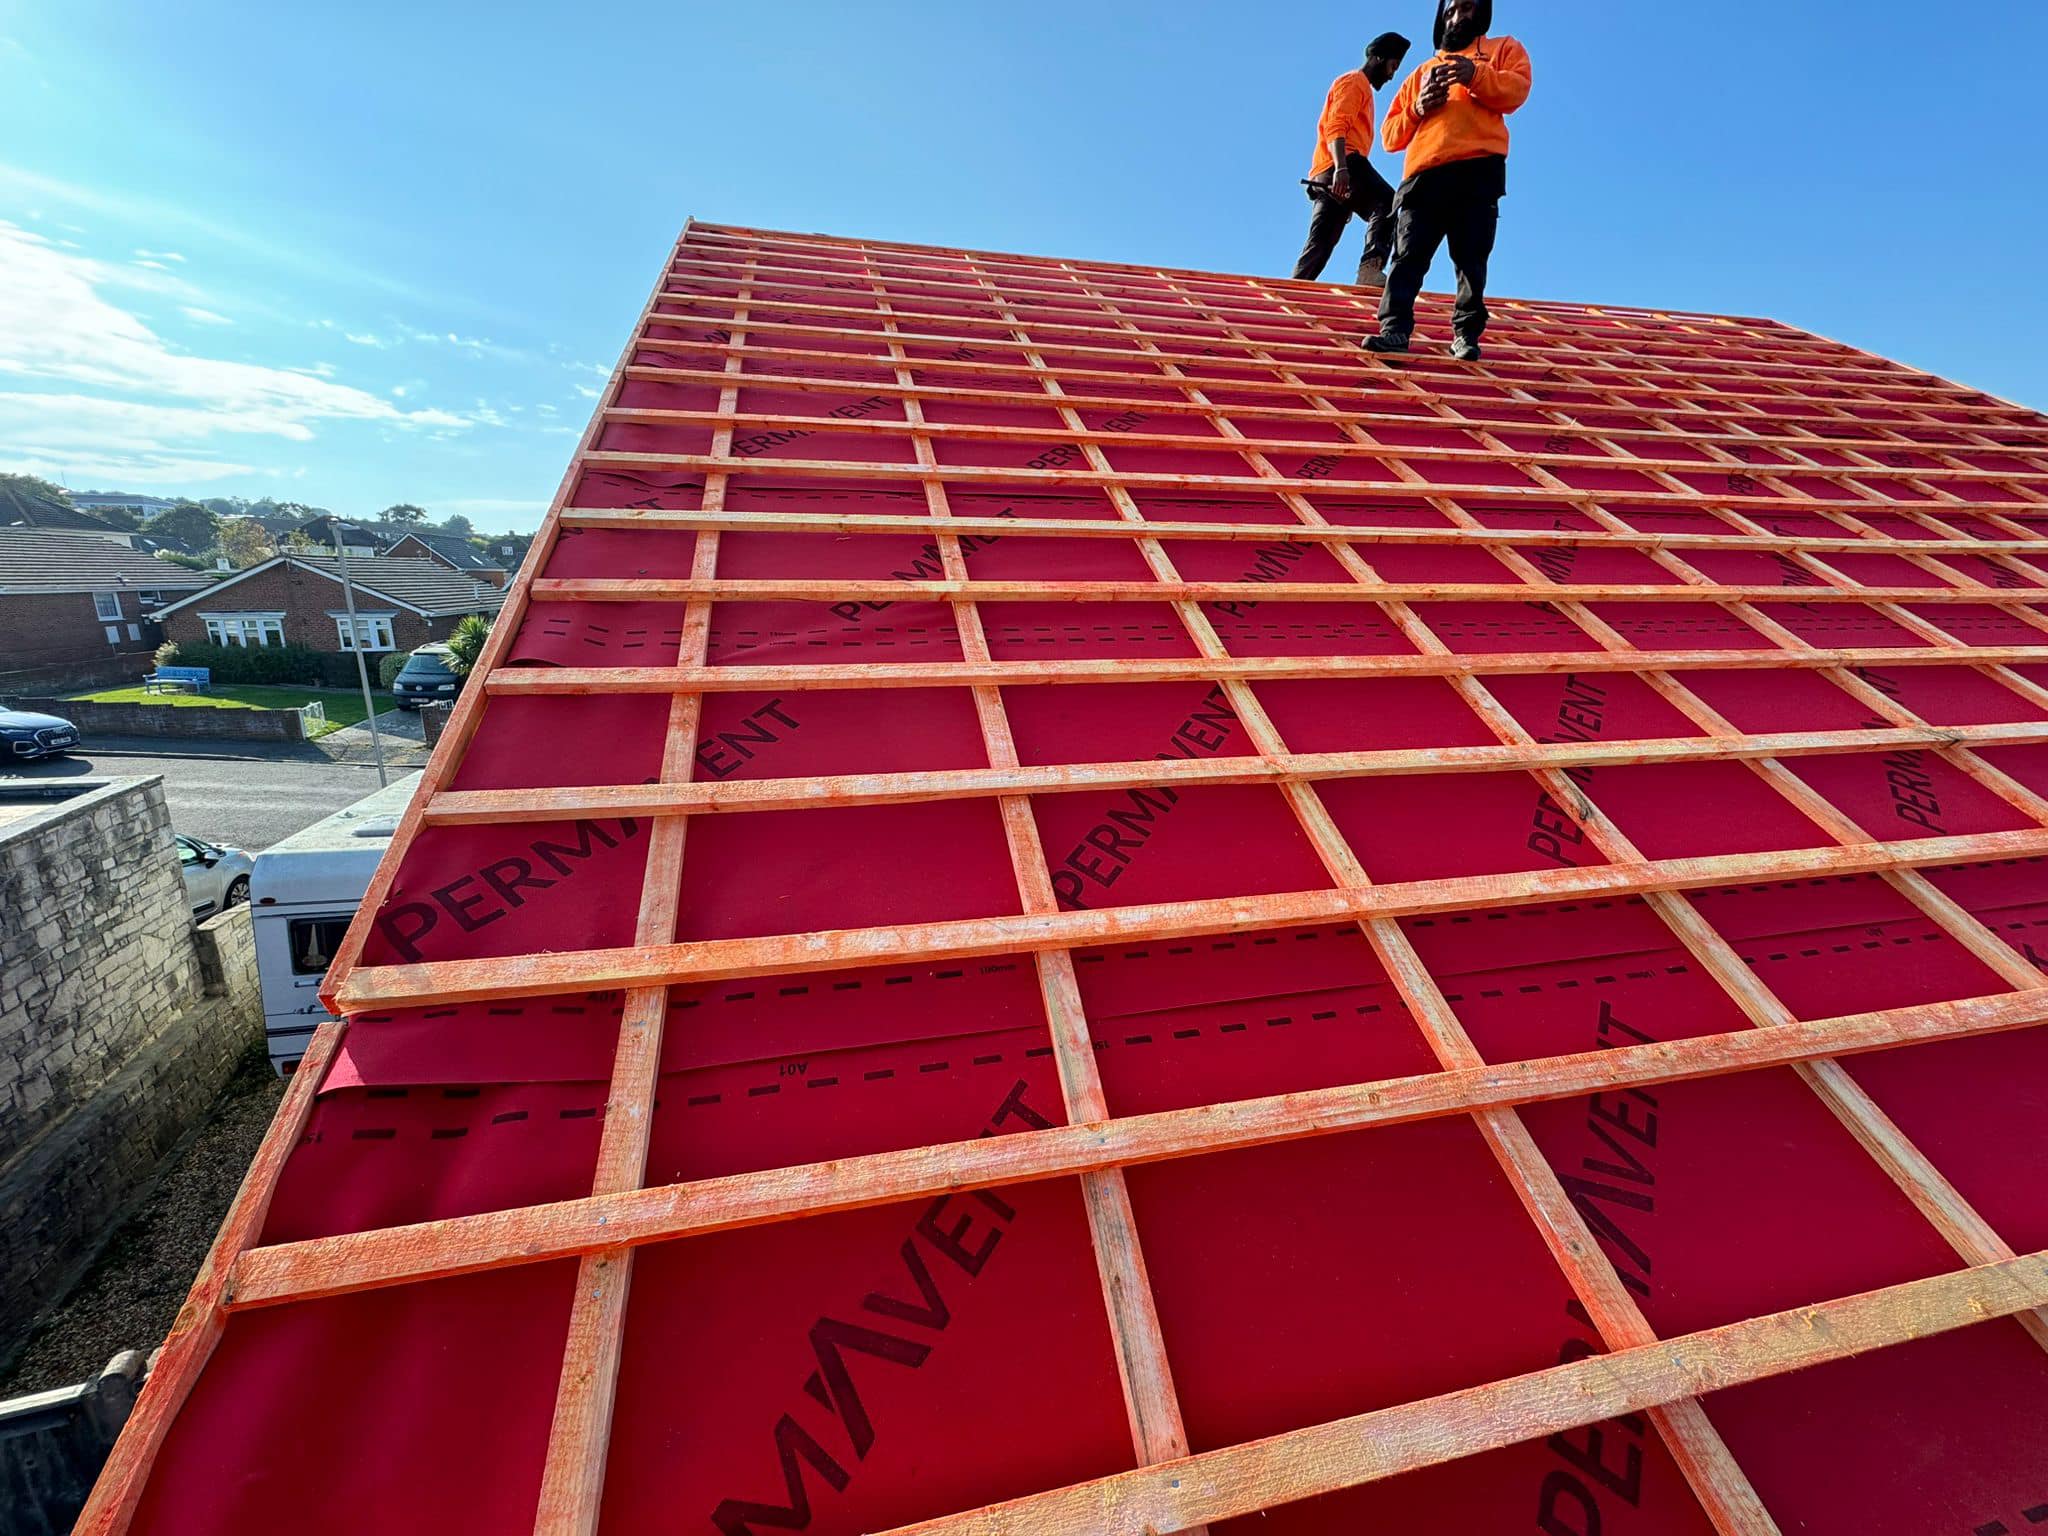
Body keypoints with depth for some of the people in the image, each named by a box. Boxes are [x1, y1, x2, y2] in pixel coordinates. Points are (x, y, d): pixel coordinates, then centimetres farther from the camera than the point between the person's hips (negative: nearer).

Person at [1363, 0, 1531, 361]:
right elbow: (1390, 134, 22)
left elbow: (1516, 89, 2)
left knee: (1471, 259, -7)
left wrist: (1476, 75, -14)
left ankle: (1466, 335, -7)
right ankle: (1395, 329, -22)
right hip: (1424, 175, 2)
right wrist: (1417, 109, 3)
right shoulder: (1423, 71, 32)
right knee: (1408, 256, -14)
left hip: (1477, 170, -2)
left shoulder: (1503, 49, 22)